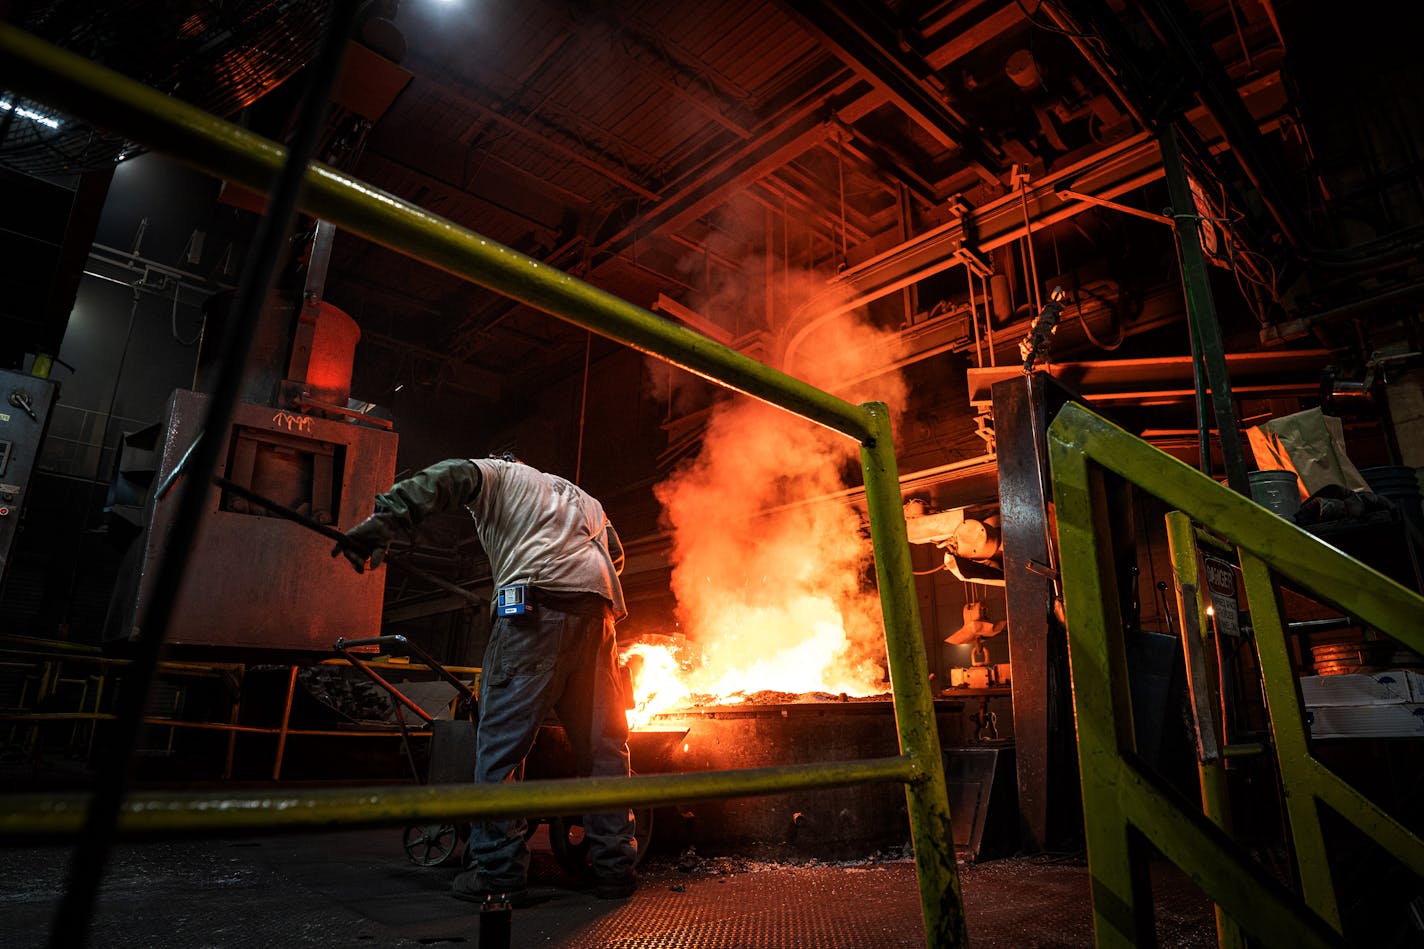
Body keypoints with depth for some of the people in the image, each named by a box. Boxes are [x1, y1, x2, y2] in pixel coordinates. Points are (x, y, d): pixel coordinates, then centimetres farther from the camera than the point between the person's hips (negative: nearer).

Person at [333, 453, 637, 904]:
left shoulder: (496, 474, 19)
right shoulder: (582, 498, 38)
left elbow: (448, 477, -2)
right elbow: (615, 552, 32)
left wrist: (381, 522, -13)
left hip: (537, 599, -6)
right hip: (598, 610, 6)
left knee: (502, 735, -1)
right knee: (603, 741, 10)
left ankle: (498, 872, -1)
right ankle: (614, 867, 14)